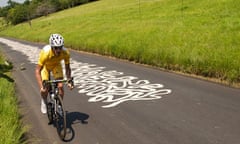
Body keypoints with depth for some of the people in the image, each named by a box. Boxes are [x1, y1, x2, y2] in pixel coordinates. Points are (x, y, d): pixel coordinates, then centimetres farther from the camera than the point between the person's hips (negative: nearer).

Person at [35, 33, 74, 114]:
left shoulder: (65, 52, -33)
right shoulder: (45, 52, -41)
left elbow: (67, 68, -17)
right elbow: (37, 71, -37)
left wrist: (69, 81, -28)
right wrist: (41, 86, -45)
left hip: (56, 65, 2)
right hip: (45, 66, -2)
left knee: (60, 86, -15)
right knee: (44, 89, -14)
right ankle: (44, 102, 20)